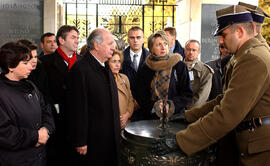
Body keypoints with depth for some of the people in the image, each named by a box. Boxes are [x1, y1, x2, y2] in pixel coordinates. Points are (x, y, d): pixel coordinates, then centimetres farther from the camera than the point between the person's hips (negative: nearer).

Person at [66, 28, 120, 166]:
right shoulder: (80, 69, -18)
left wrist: (116, 132, 16)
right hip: (92, 141, -8)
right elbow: (78, 109, -19)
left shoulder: (105, 67, 11)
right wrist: (80, 142, -17)